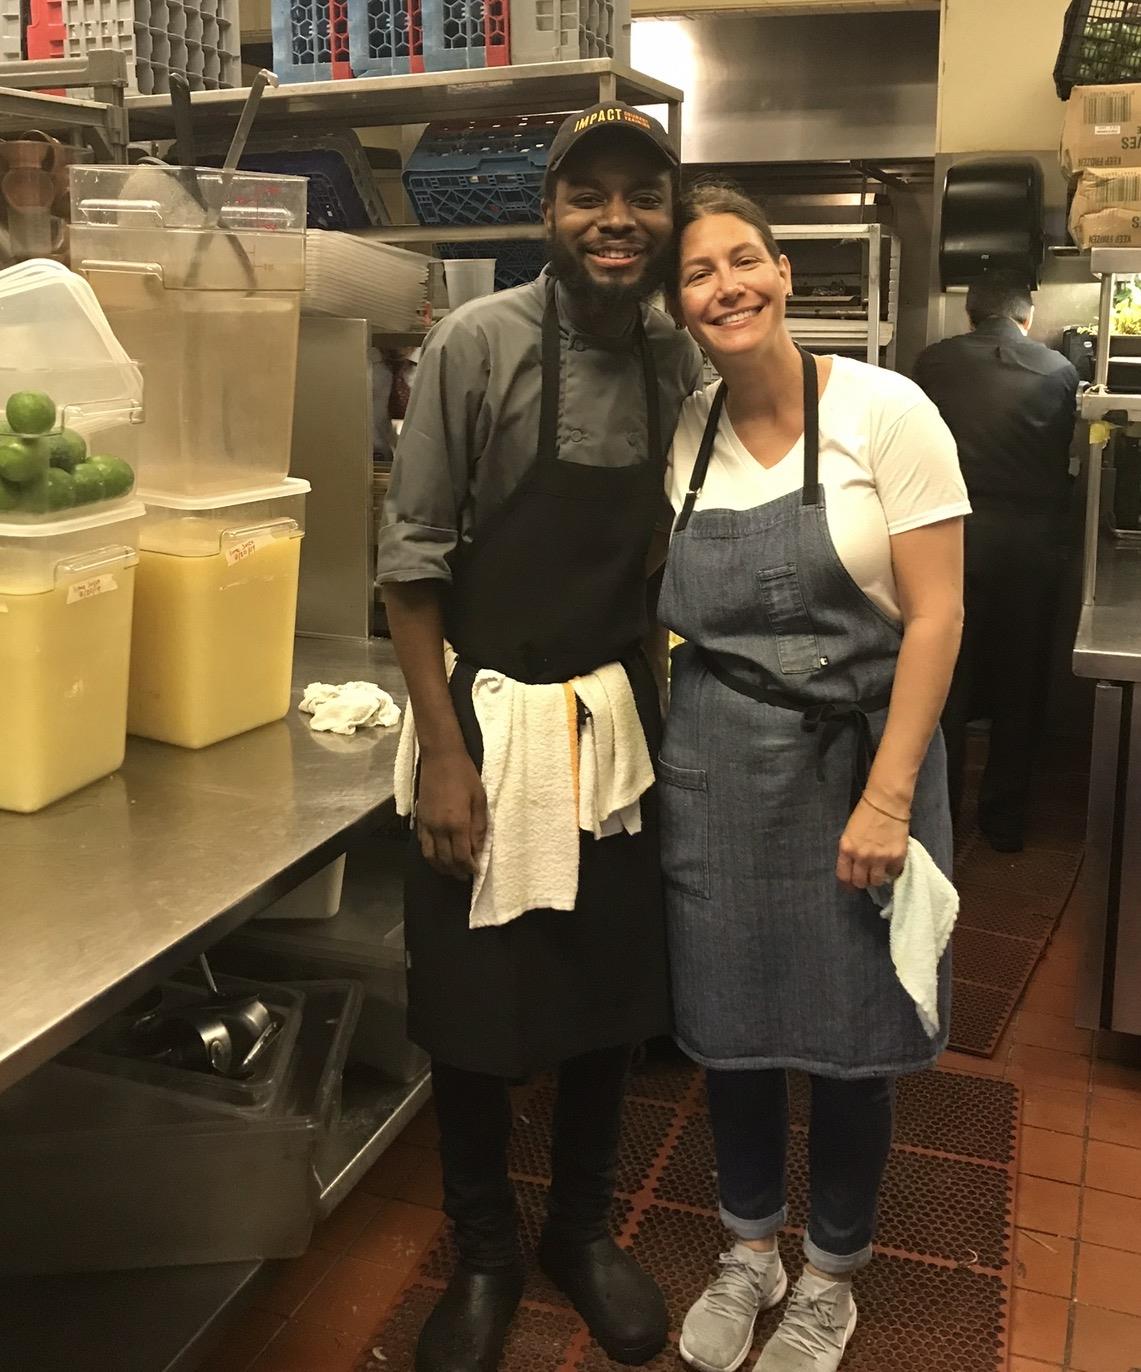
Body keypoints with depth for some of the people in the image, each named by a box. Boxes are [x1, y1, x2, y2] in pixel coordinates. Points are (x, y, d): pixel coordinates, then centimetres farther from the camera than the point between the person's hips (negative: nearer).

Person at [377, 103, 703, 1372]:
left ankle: (582, 1228, 37)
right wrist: (445, 753, -14)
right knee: (473, 1010, 8)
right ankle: (483, 1255, 32)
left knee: (613, 993, 14)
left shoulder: (682, 363, 2)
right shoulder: (477, 346, -11)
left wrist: (672, 724, 9)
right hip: (489, 724, -4)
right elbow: (413, 557, -11)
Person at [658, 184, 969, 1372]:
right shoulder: (680, 435, 2)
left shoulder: (884, 411, -10)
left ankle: (831, 1276, 35)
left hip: (854, 754, -3)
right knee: (728, 1021, 13)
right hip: (715, 764, 4)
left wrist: (886, 798, -15)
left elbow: (935, 616, -12)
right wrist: (665, 746, -1)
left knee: (847, 1037, 10)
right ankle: (749, 1250, 39)